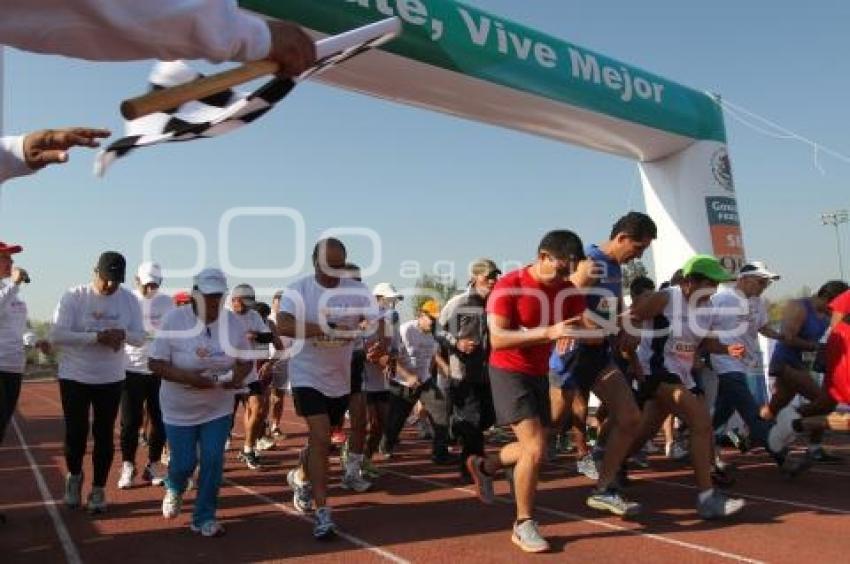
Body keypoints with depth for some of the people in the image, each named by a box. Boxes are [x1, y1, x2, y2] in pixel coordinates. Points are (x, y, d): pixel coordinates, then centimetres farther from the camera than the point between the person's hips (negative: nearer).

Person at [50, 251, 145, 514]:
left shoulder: (129, 300, -2)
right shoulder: (74, 296, -11)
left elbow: (140, 338, -1)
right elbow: (56, 334, -19)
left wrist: (123, 334, -24)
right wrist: (96, 337, -29)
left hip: (111, 379, 2)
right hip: (74, 377, -2)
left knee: (104, 434, 7)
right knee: (76, 433, 6)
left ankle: (98, 489, 21)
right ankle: (74, 476, 35)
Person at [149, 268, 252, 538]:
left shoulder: (232, 321, -7)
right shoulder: (175, 319, -17)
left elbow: (245, 360, 4)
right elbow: (156, 364, -16)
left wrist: (238, 376, -19)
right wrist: (189, 377, -30)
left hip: (218, 407, 2)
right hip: (180, 408, -2)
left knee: (213, 461, -2)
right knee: (184, 462, 6)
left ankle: (204, 517, 17)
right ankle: (174, 490, 43)